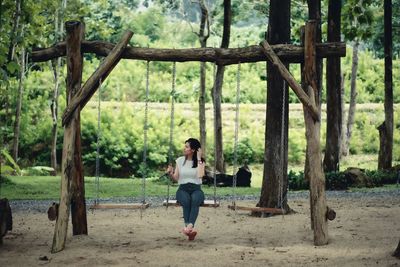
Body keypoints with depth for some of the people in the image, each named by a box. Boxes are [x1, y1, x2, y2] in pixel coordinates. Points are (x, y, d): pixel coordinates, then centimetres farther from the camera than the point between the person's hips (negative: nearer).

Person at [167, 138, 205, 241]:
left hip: (196, 189, -1)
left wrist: (198, 159, -9)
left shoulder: (200, 161, 7)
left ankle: (189, 227, -57)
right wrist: (171, 174, -11)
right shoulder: (180, 160, 13)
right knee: (186, 200, -36)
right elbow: (176, 179, 10)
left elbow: (200, 175, -12)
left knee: (195, 199, -38)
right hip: (183, 189, 1)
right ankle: (191, 229, -50)